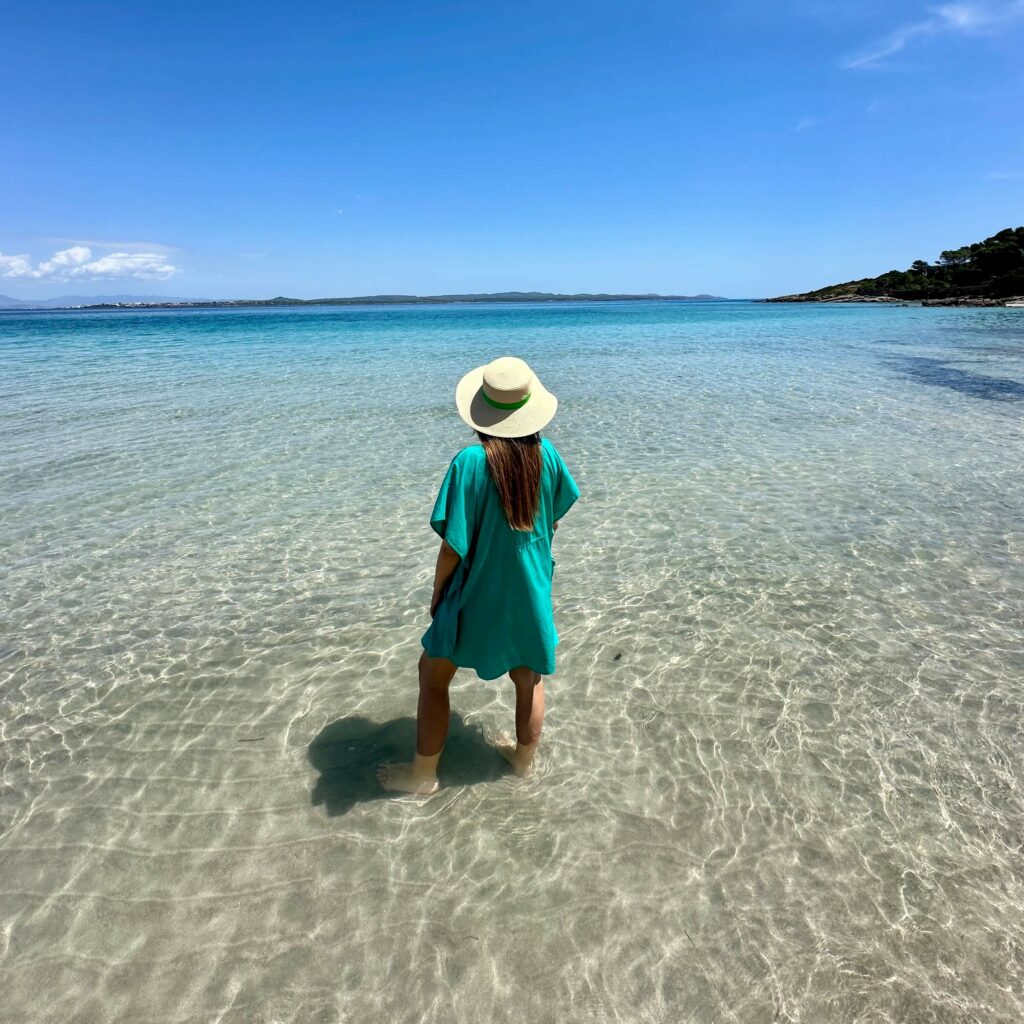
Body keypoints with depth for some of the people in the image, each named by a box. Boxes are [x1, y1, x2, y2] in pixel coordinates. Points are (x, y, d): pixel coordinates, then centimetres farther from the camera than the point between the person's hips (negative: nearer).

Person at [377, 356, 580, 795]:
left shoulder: (470, 462, -22)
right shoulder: (546, 454, -9)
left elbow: (454, 546, -19)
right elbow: (554, 521, 5)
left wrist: (437, 592, -4)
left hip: (477, 593, -4)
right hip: (531, 591, 5)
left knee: (433, 675, 15)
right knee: (529, 677, 23)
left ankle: (422, 775, 27)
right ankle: (523, 760, 42)